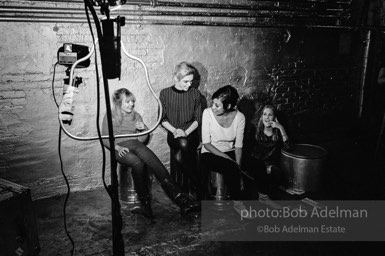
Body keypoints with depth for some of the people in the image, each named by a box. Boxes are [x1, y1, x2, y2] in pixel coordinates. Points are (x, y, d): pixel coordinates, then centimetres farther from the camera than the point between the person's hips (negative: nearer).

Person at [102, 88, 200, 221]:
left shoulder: (136, 116, 23)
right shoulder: (110, 116, 12)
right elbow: (105, 139, 5)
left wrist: (143, 129, -2)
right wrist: (117, 147, -15)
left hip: (136, 145, 3)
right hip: (120, 148, -2)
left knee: (153, 162, -31)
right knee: (137, 163, -38)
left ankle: (179, 198, -44)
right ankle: (144, 201, -27)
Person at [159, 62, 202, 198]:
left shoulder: (195, 93, 5)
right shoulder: (165, 93, 3)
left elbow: (198, 119, 3)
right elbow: (163, 119, 4)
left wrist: (186, 132, -13)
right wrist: (175, 131, -13)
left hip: (191, 133, 0)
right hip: (173, 134, 0)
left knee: (182, 150, -33)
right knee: (183, 144, -35)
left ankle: (195, 187, -18)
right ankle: (197, 183, -21)